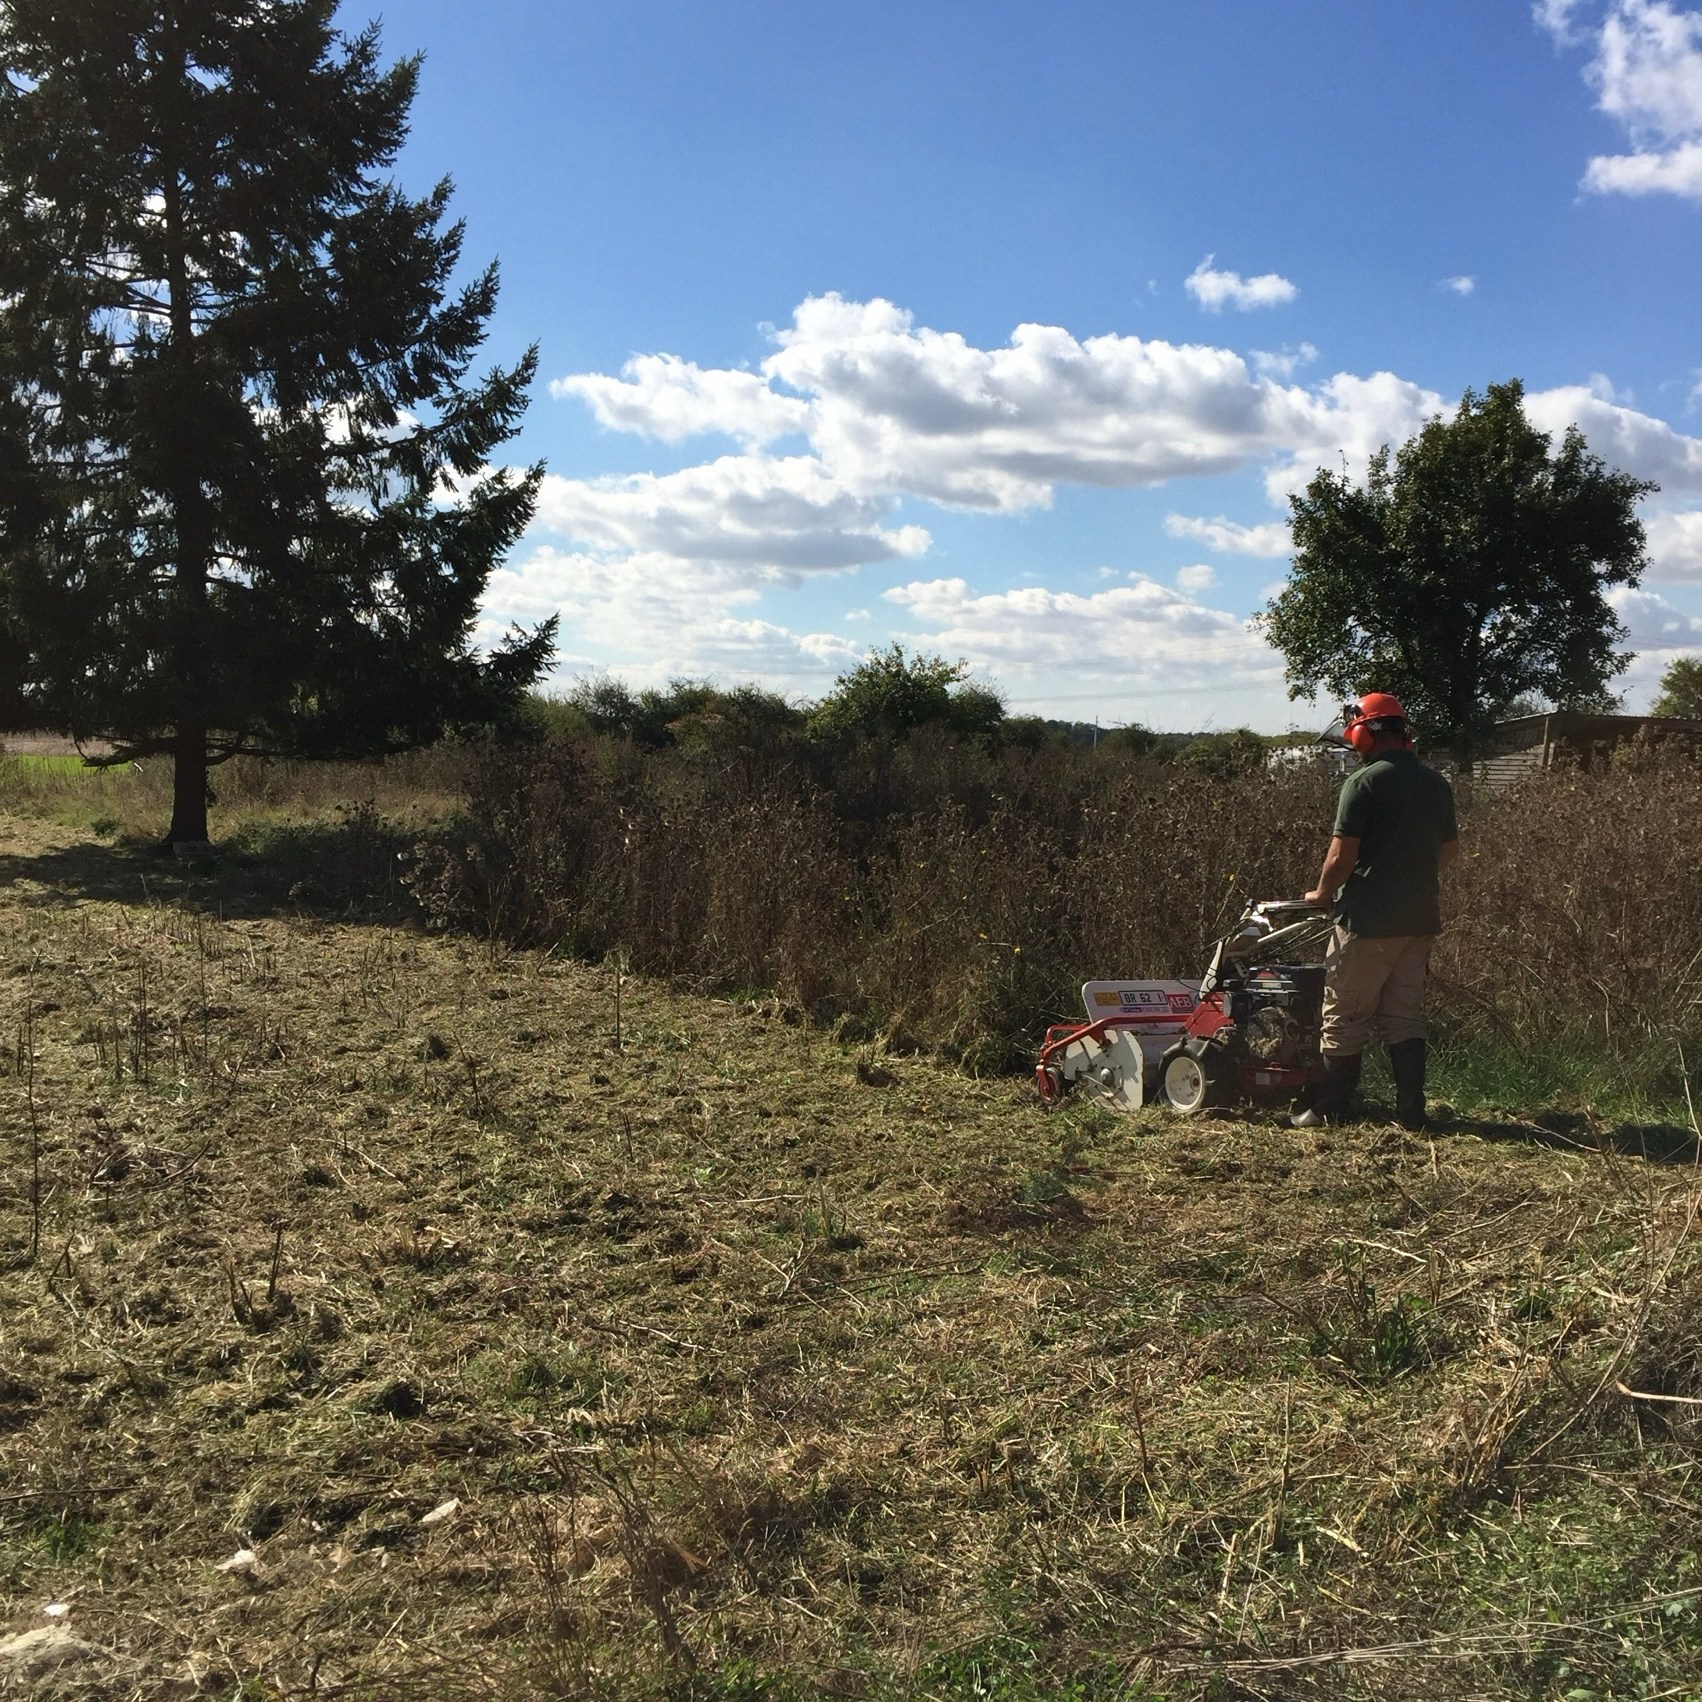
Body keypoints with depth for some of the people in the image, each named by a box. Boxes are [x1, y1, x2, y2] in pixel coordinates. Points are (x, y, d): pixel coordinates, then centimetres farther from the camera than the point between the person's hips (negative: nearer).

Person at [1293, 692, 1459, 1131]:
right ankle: (1411, 1111, 11)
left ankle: (1328, 1109, 10)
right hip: (1420, 918, 7)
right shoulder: (1436, 783, 9)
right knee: (1405, 1014, 13)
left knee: (1345, 1016, 3)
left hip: (1369, 919, -7)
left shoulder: (1364, 782, -13)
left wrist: (1322, 893, 1)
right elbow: (1450, 848, 21)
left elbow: (1342, 855, -16)